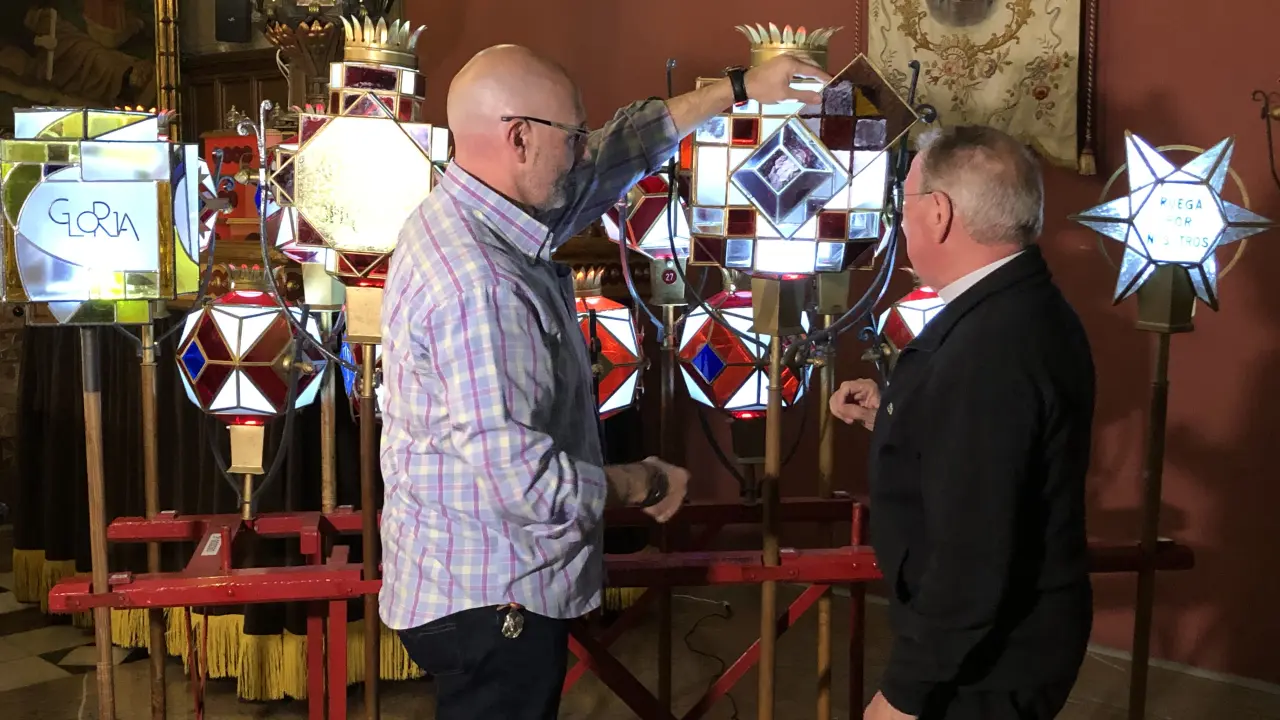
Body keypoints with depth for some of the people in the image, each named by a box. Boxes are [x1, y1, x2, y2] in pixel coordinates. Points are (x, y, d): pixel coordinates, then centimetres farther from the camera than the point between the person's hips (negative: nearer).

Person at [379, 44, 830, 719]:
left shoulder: (471, 219, 2)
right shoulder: (476, 283, -29)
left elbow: (612, 161, 15)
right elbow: (517, 475, -30)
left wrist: (736, 89, 17)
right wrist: (641, 485, -13)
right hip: (488, 603, -9)